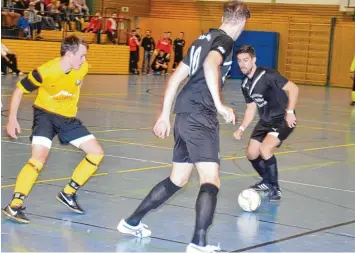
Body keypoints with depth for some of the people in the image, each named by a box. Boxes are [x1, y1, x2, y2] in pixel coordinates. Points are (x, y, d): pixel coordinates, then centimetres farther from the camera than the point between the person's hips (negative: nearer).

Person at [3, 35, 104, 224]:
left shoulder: (83, 68, -14)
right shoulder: (45, 72, -27)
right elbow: (19, 90, -14)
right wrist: (12, 119, -19)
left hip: (68, 117, 6)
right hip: (46, 114, -6)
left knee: (97, 153, 0)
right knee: (39, 158, -27)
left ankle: (68, 193, 12)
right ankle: (14, 205, -22)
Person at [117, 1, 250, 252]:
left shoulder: (204, 39, 21)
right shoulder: (224, 40, -4)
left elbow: (175, 77, 22)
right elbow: (211, 65, -27)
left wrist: (165, 115, 25)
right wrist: (219, 104, -32)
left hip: (185, 114, 9)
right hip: (200, 116, -9)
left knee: (177, 179, 20)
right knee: (211, 180, -11)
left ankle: (132, 222, 29)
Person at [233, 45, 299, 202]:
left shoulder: (267, 75, -21)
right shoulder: (245, 85, 3)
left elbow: (293, 88, -22)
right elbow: (251, 108, 14)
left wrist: (290, 112, -32)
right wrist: (242, 128, 1)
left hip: (283, 120, -8)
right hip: (265, 121, 8)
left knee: (265, 149, -26)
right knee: (251, 153, 8)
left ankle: (275, 188, -7)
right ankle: (267, 182, 34)